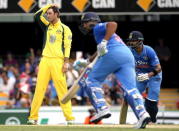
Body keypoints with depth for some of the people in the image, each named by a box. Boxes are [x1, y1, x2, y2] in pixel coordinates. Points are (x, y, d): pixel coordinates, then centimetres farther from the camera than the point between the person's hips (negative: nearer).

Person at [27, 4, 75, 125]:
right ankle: (33, 117, -5)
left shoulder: (64, 29, 4)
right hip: (45, 60, 5)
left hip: (57, 61, -5)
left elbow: (67, 46, -3)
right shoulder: (47, 26, 20)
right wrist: (49, 6, 16)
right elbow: (37, 15, 19)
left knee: (62, 89, -10)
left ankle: (69, 118, -11)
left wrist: (66, 62, -12)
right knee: (39, 88, -3)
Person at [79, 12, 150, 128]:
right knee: (130, 88, -5)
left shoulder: (98, 27, 12)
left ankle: (102, 109, -10)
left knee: (92, 80, 6)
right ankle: (142, 113, -26)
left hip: (114, 54, -8)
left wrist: (104, 42, -13)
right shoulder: (100, 31, 37)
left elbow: (113, 24, -8)